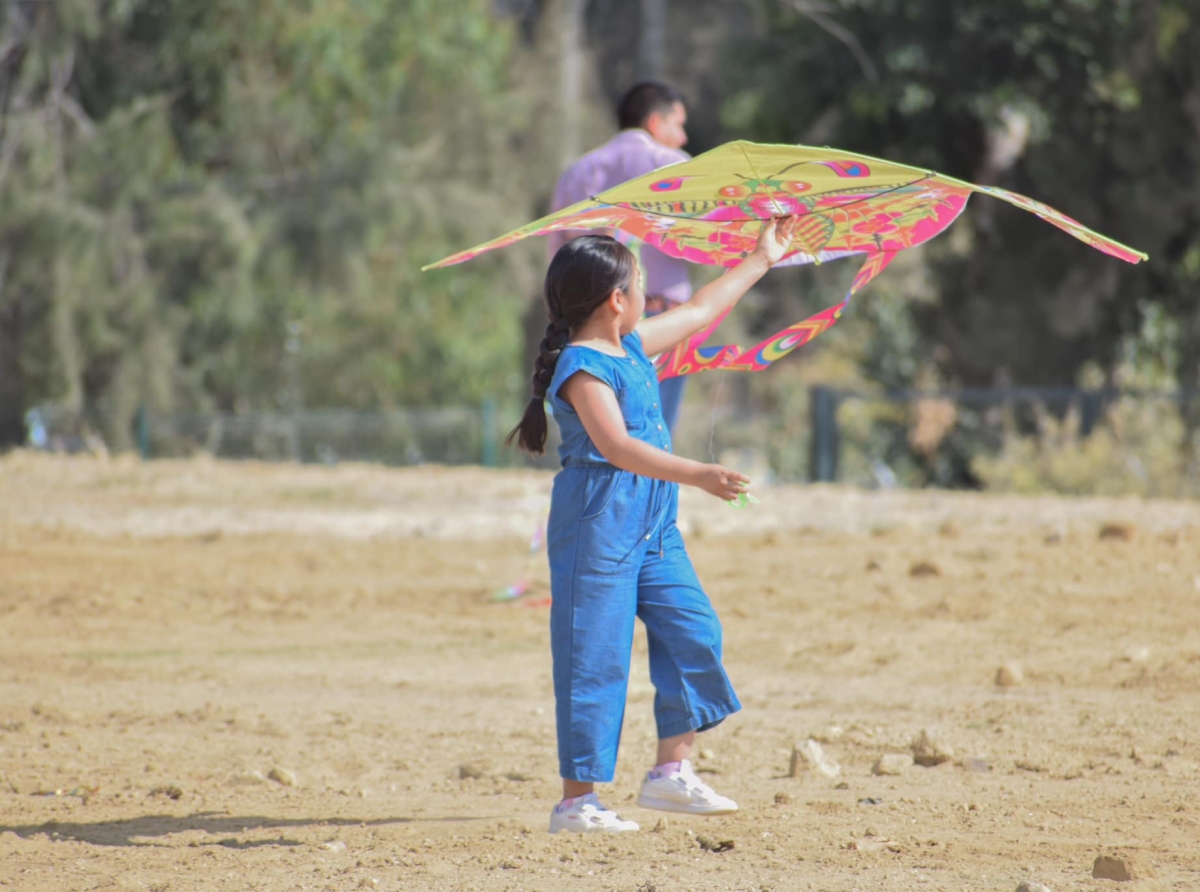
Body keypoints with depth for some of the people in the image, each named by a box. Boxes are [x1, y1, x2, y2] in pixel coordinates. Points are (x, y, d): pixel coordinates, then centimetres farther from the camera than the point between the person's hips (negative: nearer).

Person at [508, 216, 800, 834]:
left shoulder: (633, 345, 14)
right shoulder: (584, 367, -16)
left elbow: (699, 311, 29)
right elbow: (615, 445, -27)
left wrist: (761, 260, 35)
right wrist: (697, 475, -34)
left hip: (652, 524, 9)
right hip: (598, 525, -9)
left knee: (693, 632, 4)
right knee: (595, 658, -6)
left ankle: (671, 769, 12)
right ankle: (577, 800, -2)